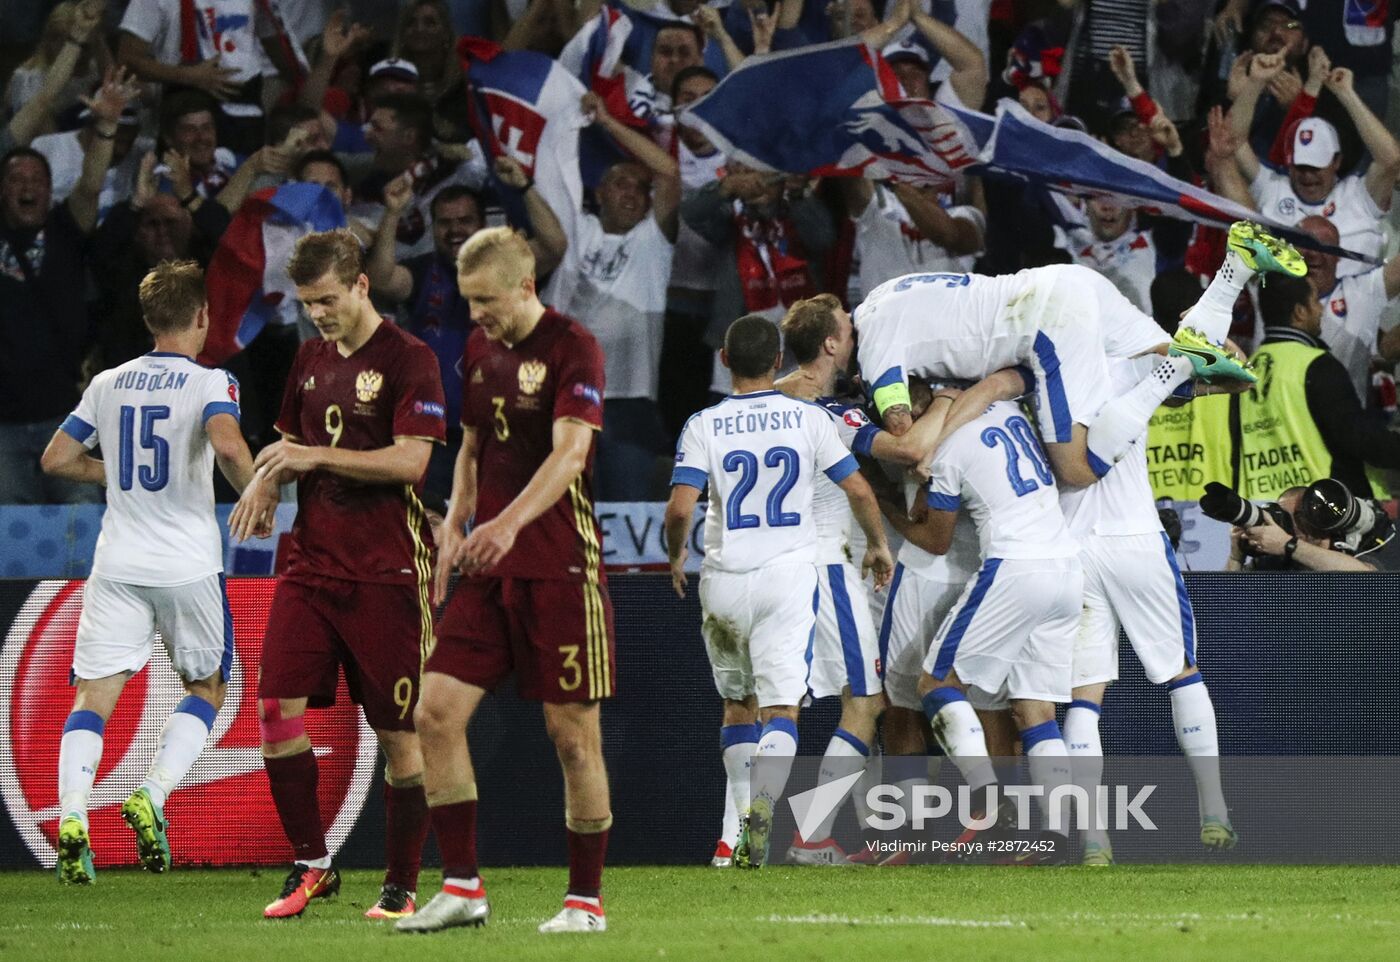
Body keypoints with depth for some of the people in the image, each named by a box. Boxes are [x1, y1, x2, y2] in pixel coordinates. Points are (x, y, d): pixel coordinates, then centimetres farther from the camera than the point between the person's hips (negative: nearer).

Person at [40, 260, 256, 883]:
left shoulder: (109, 384, 9)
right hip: (189, 567, -3)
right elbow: (227, 444, -25)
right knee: (206, 687, 16)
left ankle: (71, 813, -22)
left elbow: (56, 458, 11)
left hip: (117, 567, 3)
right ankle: (153, 796, -5)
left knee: (94, 695, 0)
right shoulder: (209, 383, -5)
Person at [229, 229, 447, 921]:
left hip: (386, 572, -6)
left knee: (397, 732, -2)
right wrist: (268, 482, 4)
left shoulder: (408, 360, -7)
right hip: (311, 564, 6)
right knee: (277, 708, -7)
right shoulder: (310, 358, 14)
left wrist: (317, 456, -17)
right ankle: (311, 865, 6)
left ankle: (401, 885, 8)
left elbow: (410, 458, -15)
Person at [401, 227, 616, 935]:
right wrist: (457, 521, 9)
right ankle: (462, 887, 2)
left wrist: (510, 521, -37)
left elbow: (568, 452, -23)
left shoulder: (572, 349, -11)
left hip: (560, 567, -7)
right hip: (488, 564, 7)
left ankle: (586, 899, 8)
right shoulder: (479, 348, 12)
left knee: (573, 733, -2)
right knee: (437, 711, -4)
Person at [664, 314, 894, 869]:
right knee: (780, 708, -5)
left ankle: (742, 824, 19)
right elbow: (859, 491, 0)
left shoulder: (704, 427, -3)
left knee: (737, 704, 18)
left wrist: (675, 557, 9)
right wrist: (878, 545, 18)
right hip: (790, 573, -1)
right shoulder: (808, 419, -1)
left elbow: (680, 509, -12)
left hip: (725, 581, 1)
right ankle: (761, 811, -27)